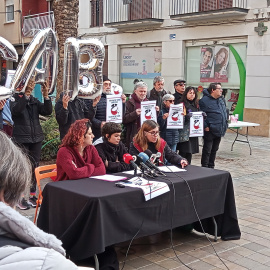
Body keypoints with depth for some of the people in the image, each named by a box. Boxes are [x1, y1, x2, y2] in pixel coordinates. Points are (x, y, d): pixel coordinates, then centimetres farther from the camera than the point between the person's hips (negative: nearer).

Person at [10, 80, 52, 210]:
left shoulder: (35, 101, 11)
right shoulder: (15, 99, -1)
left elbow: (47, 111, -1)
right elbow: (16, 110, -22)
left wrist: (46, 95, -13)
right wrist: (26, 94, -26)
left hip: (36, 138, 5)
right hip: (21, 139, -5)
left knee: (35, 167, 6)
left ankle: (32, 195, 16)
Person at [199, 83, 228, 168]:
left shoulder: (222, 99, 14)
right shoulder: (204, 100, -12)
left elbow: (225, 111, 24)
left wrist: (225, 124, 15)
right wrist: (205, 126, -17)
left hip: (219, 130, 8)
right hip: (210, 130, -8)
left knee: (214, 150, 15)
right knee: (207, 150, -1)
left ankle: (211, 167, 25)